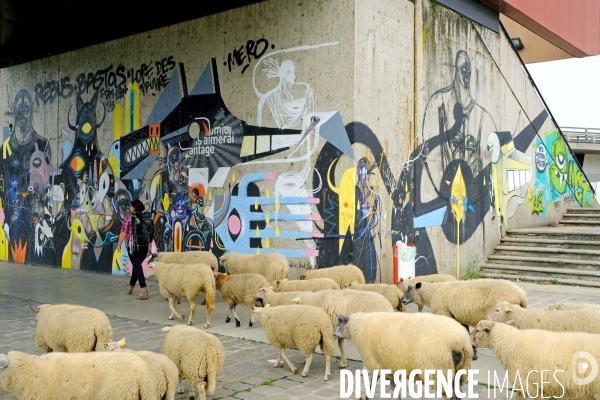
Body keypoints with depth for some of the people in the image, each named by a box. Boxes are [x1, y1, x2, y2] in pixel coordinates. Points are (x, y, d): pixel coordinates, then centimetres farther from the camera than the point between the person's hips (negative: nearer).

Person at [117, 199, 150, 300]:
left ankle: (143, 290, -15)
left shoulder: (129, 218, -7)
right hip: (144, 246, 5)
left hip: (133, 246, -5)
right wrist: (149, 247, 15)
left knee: (137, 267, -4)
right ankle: (130, 286, 38)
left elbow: (123, 233, -9)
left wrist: (119, 245, 3)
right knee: (136, 266, 21)